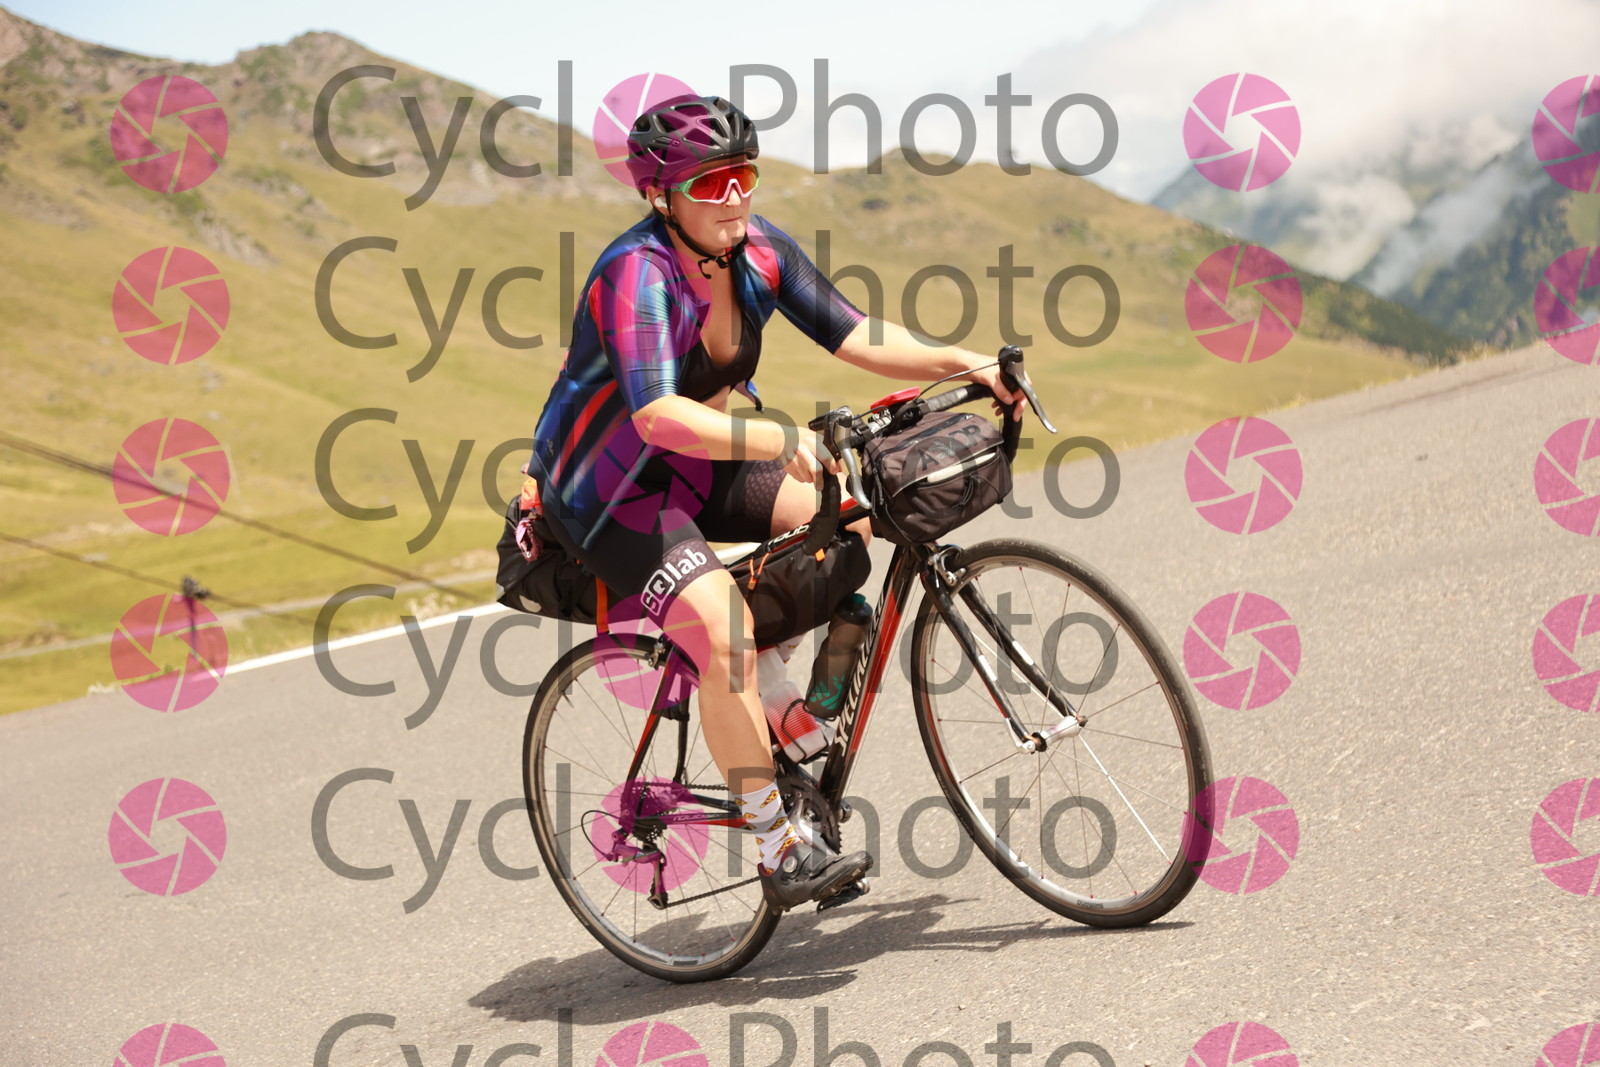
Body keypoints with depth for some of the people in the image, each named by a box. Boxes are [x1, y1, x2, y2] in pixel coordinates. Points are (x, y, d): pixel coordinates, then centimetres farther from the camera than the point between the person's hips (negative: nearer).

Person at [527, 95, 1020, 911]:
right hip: (606, 491, -7)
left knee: (847, 520, -11)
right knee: (726, 634, -26)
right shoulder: (638, 273, -28)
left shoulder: (757, 249, -7)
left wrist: (960, 365, -20)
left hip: (698, 465, 7)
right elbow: (659, 416, -41)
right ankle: (779, 854, -15)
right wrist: (783, 441, -51)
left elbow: (852, 336, -7)